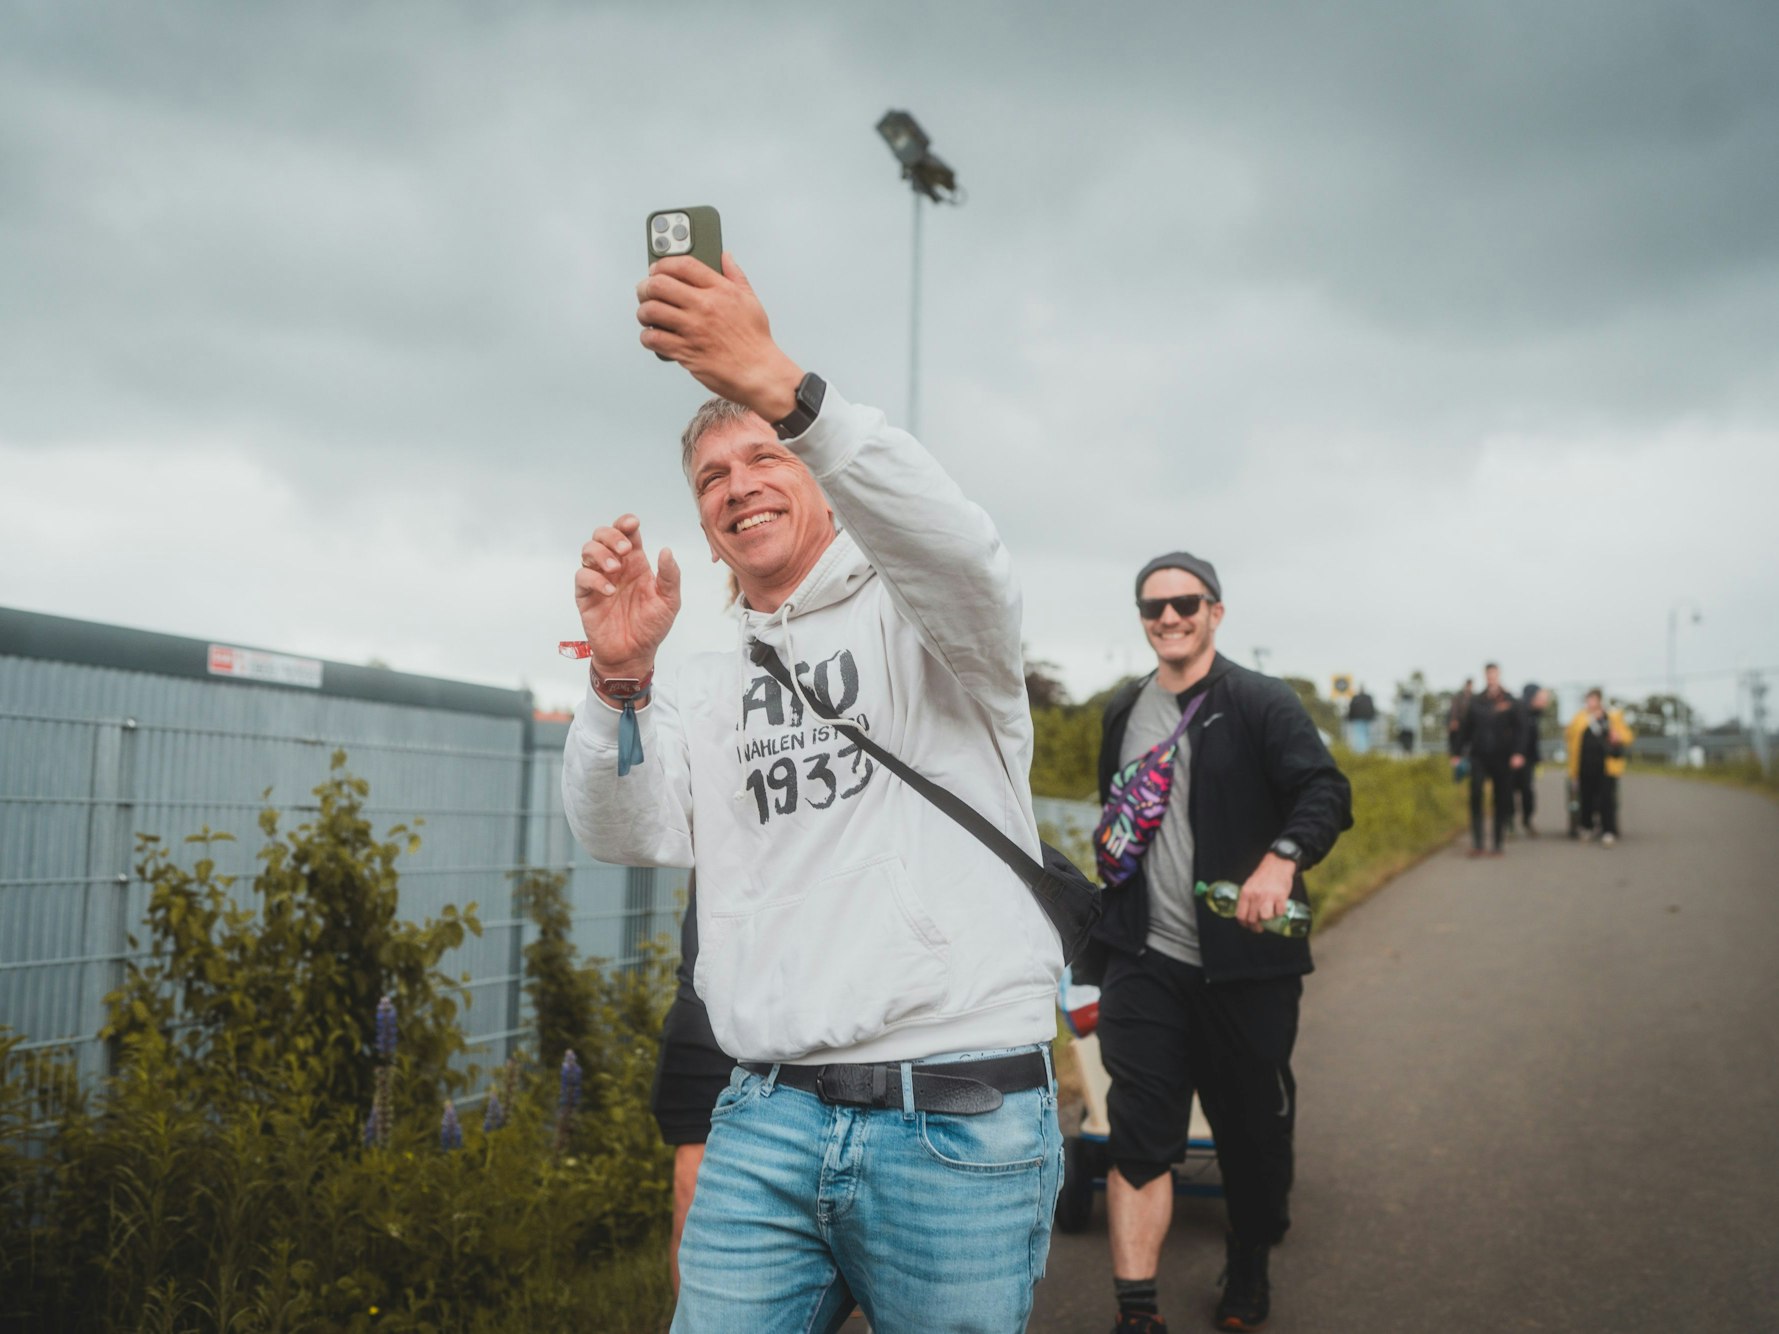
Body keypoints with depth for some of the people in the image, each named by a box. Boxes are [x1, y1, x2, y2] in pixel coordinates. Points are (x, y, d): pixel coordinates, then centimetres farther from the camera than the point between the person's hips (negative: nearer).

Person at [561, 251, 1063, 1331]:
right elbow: (627, 834, 4)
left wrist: (777, 384, -33)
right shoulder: (706, 688, 19)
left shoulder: (915, 622, 4)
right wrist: (620, 680, -14)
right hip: (767, 1121, 4)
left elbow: (963, 555, -21)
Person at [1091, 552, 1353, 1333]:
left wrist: (1281, 858, -33)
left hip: (1243, 963, -3)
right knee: (1138, 1133, -6)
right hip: (1146, 961, 3)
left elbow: (1326, 791, -15)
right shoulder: (1125, 712, 13)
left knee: (1253, 1128, 10)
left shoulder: (1261, 703, -3)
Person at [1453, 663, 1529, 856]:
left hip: (1501, 758, -1)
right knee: (1475, 795, -13)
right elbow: (1465, 728, 10)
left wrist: (1518, 753, -15)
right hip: (1479, 756, 1)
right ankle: (1476, 842, -10)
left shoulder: (1510, 702, 2)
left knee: (1501, 800, 4)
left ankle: (1497, 844, 13)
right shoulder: (1476, 702, 7)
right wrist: (1458, 753, 7)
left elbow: (1519, 728, -3)